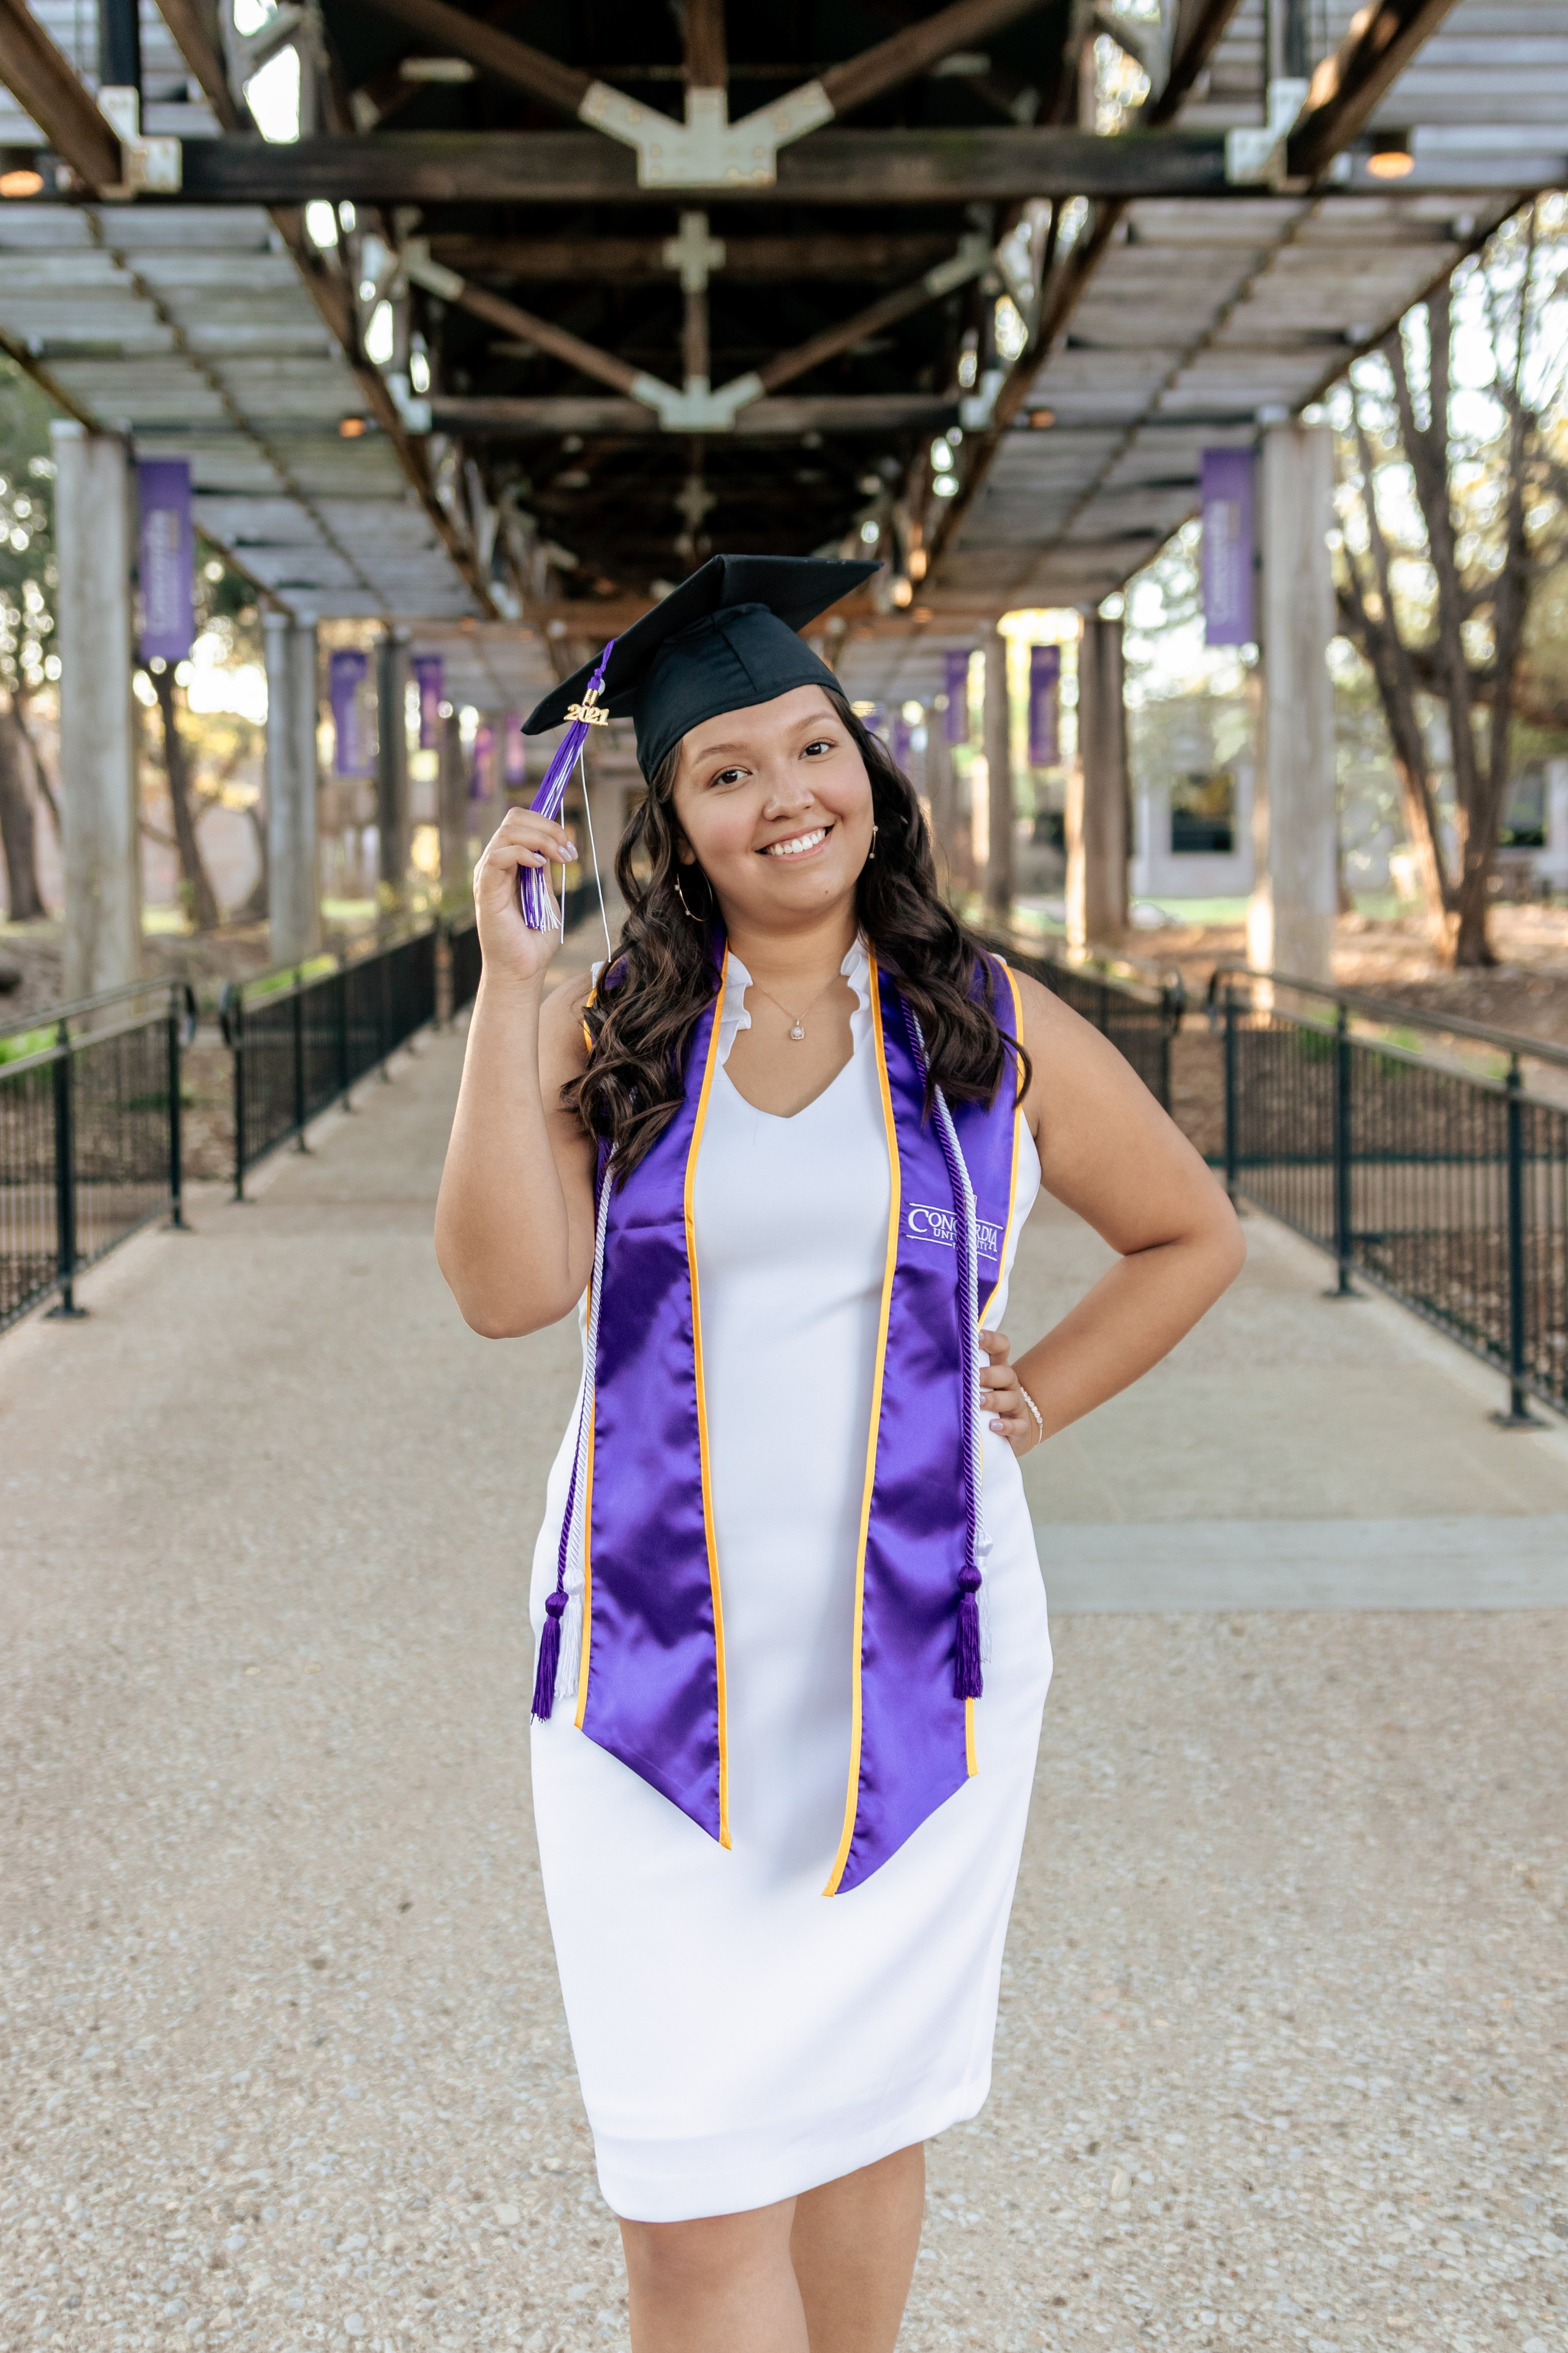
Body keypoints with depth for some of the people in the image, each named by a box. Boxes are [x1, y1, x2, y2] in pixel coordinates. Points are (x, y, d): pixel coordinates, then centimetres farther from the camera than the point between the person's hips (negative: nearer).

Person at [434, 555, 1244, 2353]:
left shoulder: (992, 1030, 2)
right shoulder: (602, 1028, 1)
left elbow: (1192, 1235, 15)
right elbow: (508, 1289, -14)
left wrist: (1037, 1400, 4)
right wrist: (506, 986, -13)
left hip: (908, 1656, 1)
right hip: (661, 1661, -1)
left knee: (864, 2104, 15)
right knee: (692, 2196, -3)